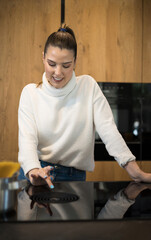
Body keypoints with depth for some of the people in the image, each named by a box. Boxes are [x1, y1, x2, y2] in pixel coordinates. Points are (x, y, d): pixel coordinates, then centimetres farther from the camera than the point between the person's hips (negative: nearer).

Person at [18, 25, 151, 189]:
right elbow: (27, 138, -6)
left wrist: (136, 173, -11)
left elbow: (108, 130, -2)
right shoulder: (30, 92, 4)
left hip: (73, 176, 0)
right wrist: (33, 170, -26)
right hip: (36, 174, 0)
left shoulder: (88, 86, 4)